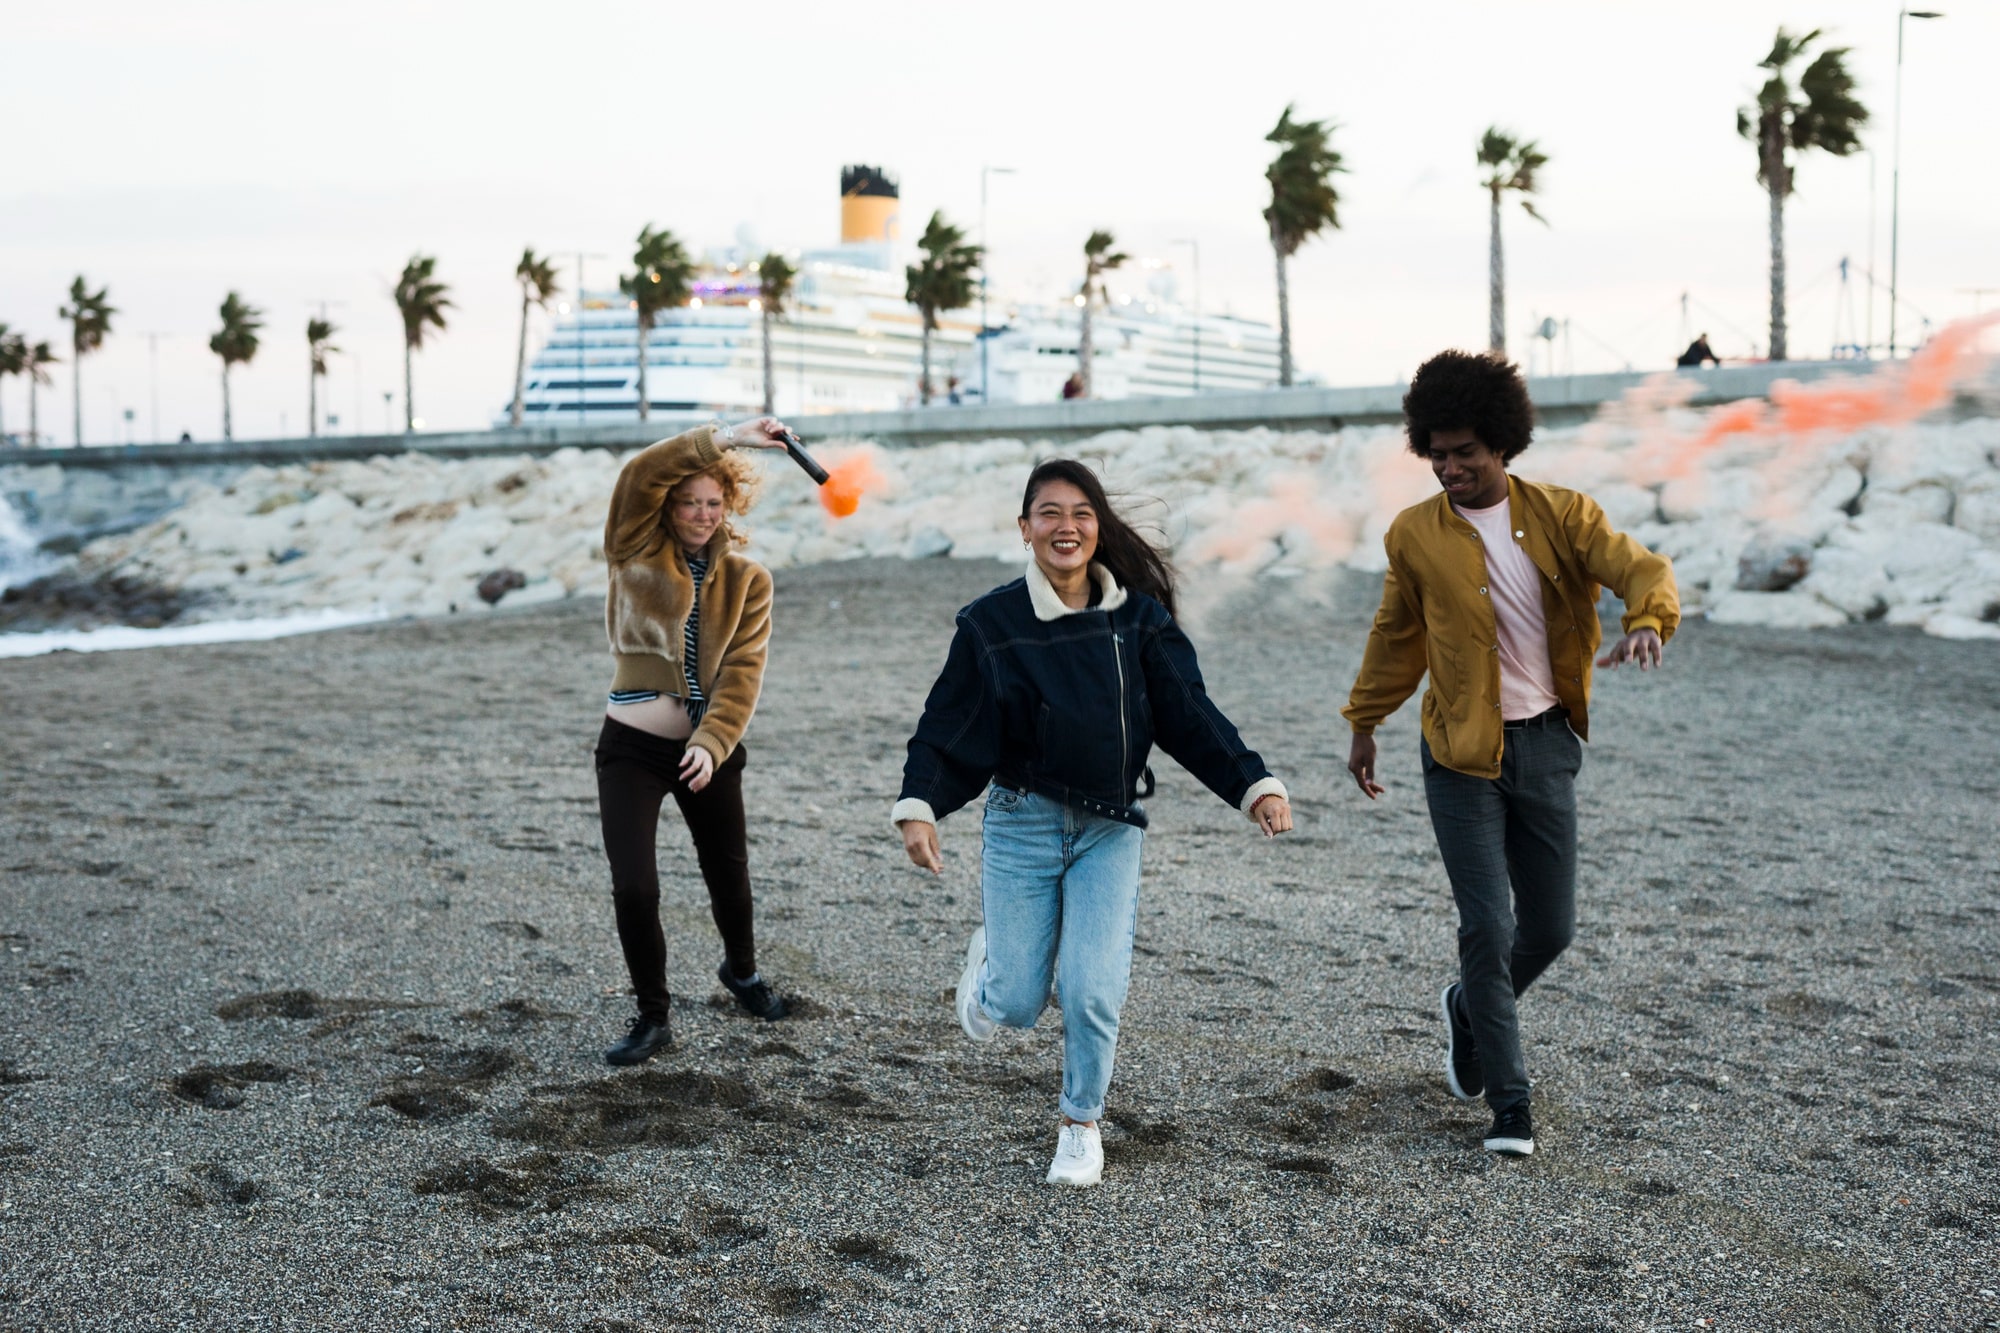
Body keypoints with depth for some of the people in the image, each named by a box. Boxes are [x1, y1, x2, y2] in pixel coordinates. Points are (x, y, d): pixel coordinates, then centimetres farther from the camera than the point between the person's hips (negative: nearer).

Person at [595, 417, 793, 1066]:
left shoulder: (746, 578, 3)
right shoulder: (637, 552, -1)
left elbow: (742, 673, -7)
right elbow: (640, 475, -20)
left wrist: (711, 744, -21)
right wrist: (725, 438, -26)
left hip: (709, 749, 2)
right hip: (632, 746, -2)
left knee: (729, 875, 16)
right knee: (634, 889, -9)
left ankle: (741, 970, 48)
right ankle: (652, 1018, 12)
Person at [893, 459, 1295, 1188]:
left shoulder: (1138, 618, -1)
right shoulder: (990, 623, -5)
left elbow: (1189, 713, -1)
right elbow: (947, 727, -5)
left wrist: (1254, 784, -12)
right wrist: (918, 806, -19)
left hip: (1110, 829, 1)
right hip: (1022, 824, -1)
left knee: (1093, 992, -8)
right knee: (1016, 1006, 0)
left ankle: (1082, 1126, 18)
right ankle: (990, 957, 38)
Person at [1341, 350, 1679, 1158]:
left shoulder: (1561, 515, -2)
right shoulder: (1415, 535, 0)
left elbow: (1639, 567, -14)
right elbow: (1396, 634, 13)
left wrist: (1646, 622, -36)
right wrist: (1364, 724, 17)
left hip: (1545, 744, 2)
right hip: (1461, 753, -1)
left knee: (1550, 928, 7)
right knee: (1487, 927, -6)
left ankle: (1468, 1010, 38)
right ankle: (1508, 1101, 7)